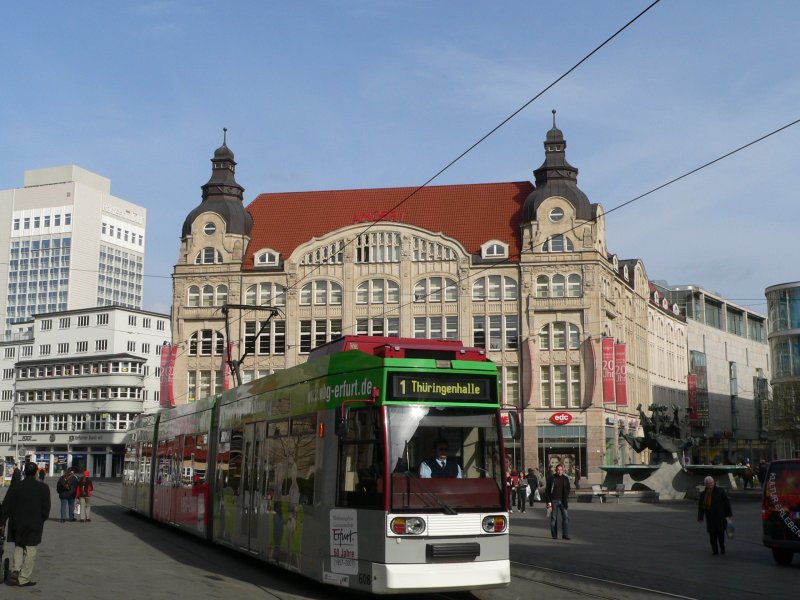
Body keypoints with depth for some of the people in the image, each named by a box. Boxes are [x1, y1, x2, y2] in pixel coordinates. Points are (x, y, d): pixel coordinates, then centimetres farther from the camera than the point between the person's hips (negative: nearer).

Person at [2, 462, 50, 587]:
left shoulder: (15, 487, -4)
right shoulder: (43, 488, -8)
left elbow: (5, 507, -2)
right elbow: (46, 508, -7)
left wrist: (13, 519, 10)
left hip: (18, 524, 2)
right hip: (35, 525, -2)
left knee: (18, 548, 21)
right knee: (30, 551, 5)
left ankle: (15, 571, 4)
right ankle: (24, 579, 7)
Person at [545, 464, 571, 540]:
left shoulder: (565, 479, 5)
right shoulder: (552, 479, -4)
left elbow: (568, 490, 13)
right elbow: (547, 491, -3)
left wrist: (566, 500, 1)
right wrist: (548, 502, -9)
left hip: (563, 501, 2)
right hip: (554, 501, -2)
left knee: (566, 517, -5)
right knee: (554, 518, 2)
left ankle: (565, 534, 0)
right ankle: (554, 535, 10)